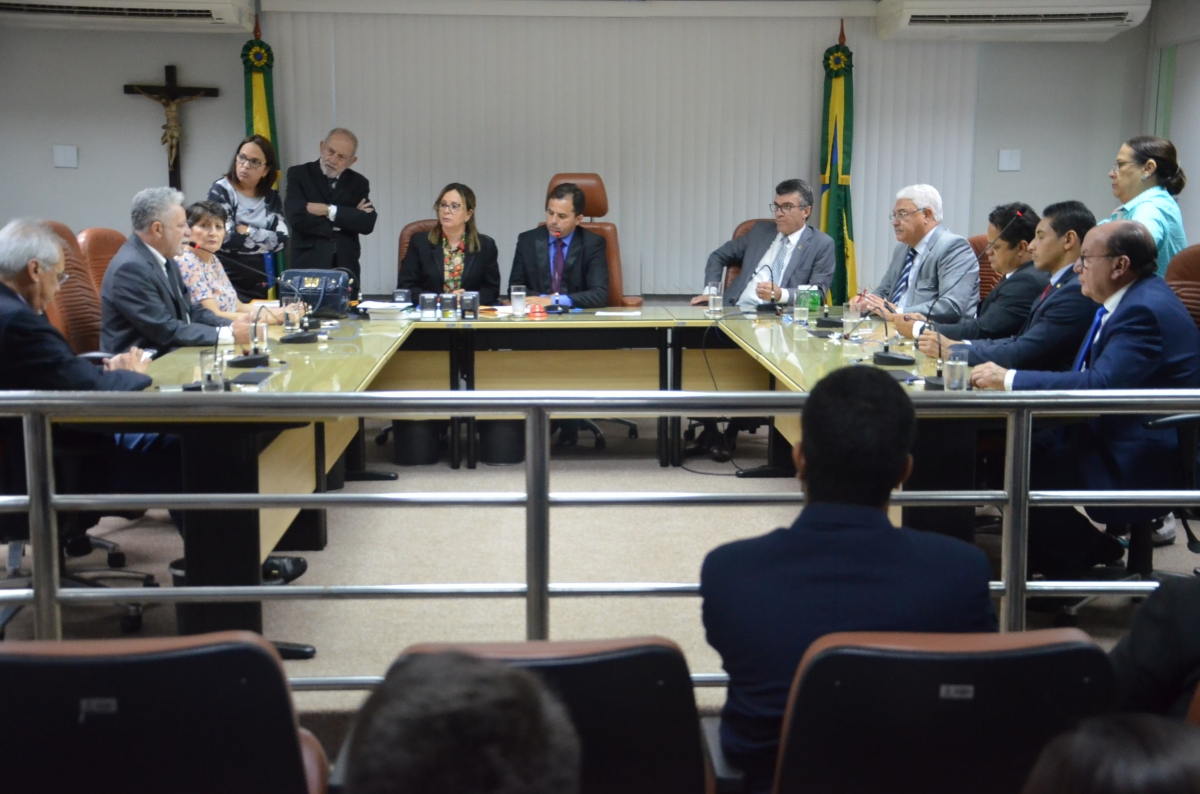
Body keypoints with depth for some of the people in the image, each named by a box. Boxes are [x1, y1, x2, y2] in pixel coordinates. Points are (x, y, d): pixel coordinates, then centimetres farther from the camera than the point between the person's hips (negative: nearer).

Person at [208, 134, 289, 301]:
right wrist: (265, 237, -5)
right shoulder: (221, 190, -4)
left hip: (261, 284, 4)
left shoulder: (271, 197, 9)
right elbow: (226, 238, -16)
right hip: (227, 283, -4)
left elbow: (282, 239, -4)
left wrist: (246, 231, -9)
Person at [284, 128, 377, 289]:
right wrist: (348, 216, -8)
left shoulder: (358, 182, 11)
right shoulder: (298, 174, 3)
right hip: (308, 267, -2)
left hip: (346, 268, 2)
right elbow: (296, 217, -13)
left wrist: (329, 210, -13)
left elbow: (368, 223, -4)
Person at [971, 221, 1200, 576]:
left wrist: (1010, 380, -26)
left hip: (1145, 459, -10)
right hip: (1111, 432, 10)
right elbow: (1087, 376, 10)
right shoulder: (1130, 299, 9)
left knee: (1025, 475, -17)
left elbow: (1099, 385, -31)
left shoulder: (1144, 311, -22)